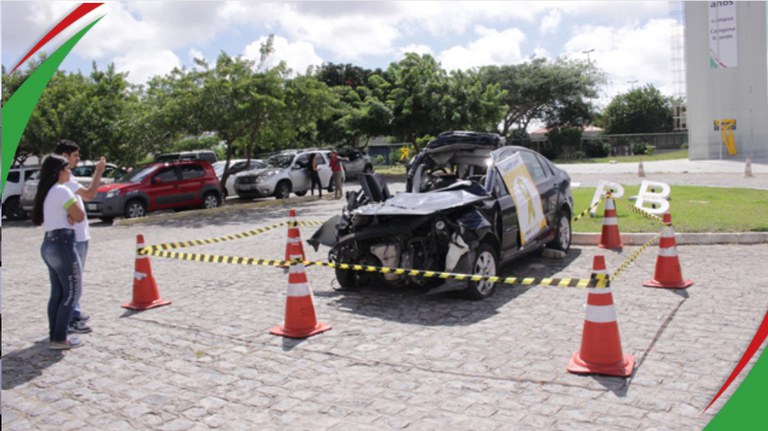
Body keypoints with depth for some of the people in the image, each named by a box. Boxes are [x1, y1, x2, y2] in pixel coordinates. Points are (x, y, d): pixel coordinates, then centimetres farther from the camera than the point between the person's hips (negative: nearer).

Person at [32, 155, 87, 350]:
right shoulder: (61, 191, -13)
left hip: (48, 244, 10)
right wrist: (73, 214, 5)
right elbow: (80, 216, -11)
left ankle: (54, 336, 16)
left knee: (57, 292, 13)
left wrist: (70, 217, -4)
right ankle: (59, 338, -2)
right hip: (62, 244, -9)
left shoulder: (46, 192, 17)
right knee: (72, 292, -3)